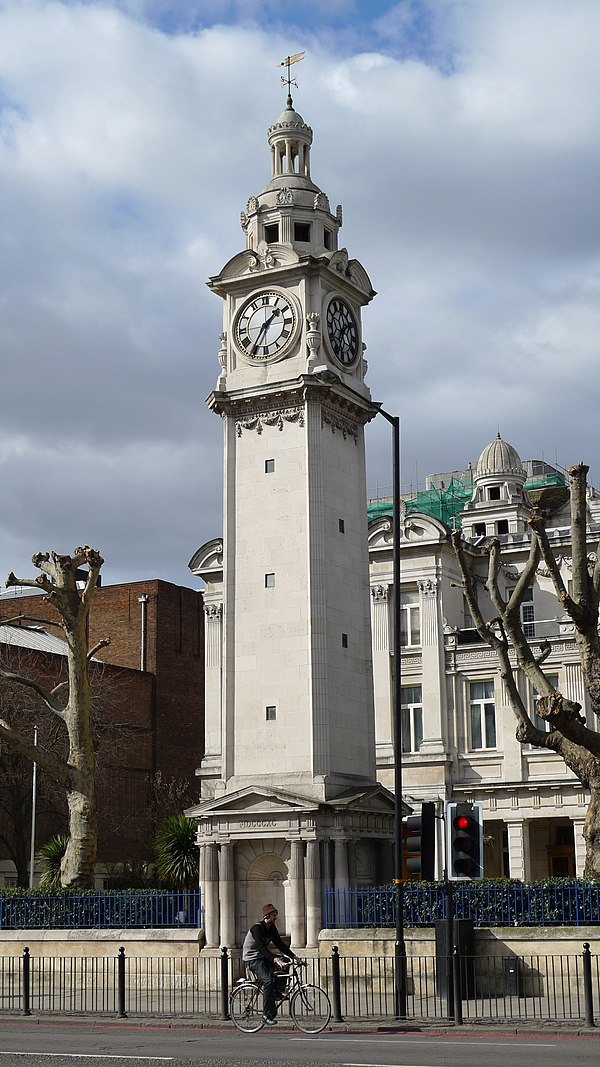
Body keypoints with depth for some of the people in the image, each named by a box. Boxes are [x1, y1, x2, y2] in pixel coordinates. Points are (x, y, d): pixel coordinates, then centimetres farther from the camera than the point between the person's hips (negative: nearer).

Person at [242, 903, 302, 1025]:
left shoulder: (272, 928, 4)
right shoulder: (257, 928, -21)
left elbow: (280, 944, 5)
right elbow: (262, 947, -32)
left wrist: (294, 956, -6)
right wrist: (275, 960, -44)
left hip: (263, 956, 8)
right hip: (252, 959, -8)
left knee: (285, 960, -9)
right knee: (268, 981, -27)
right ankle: (268, 1015, -23)